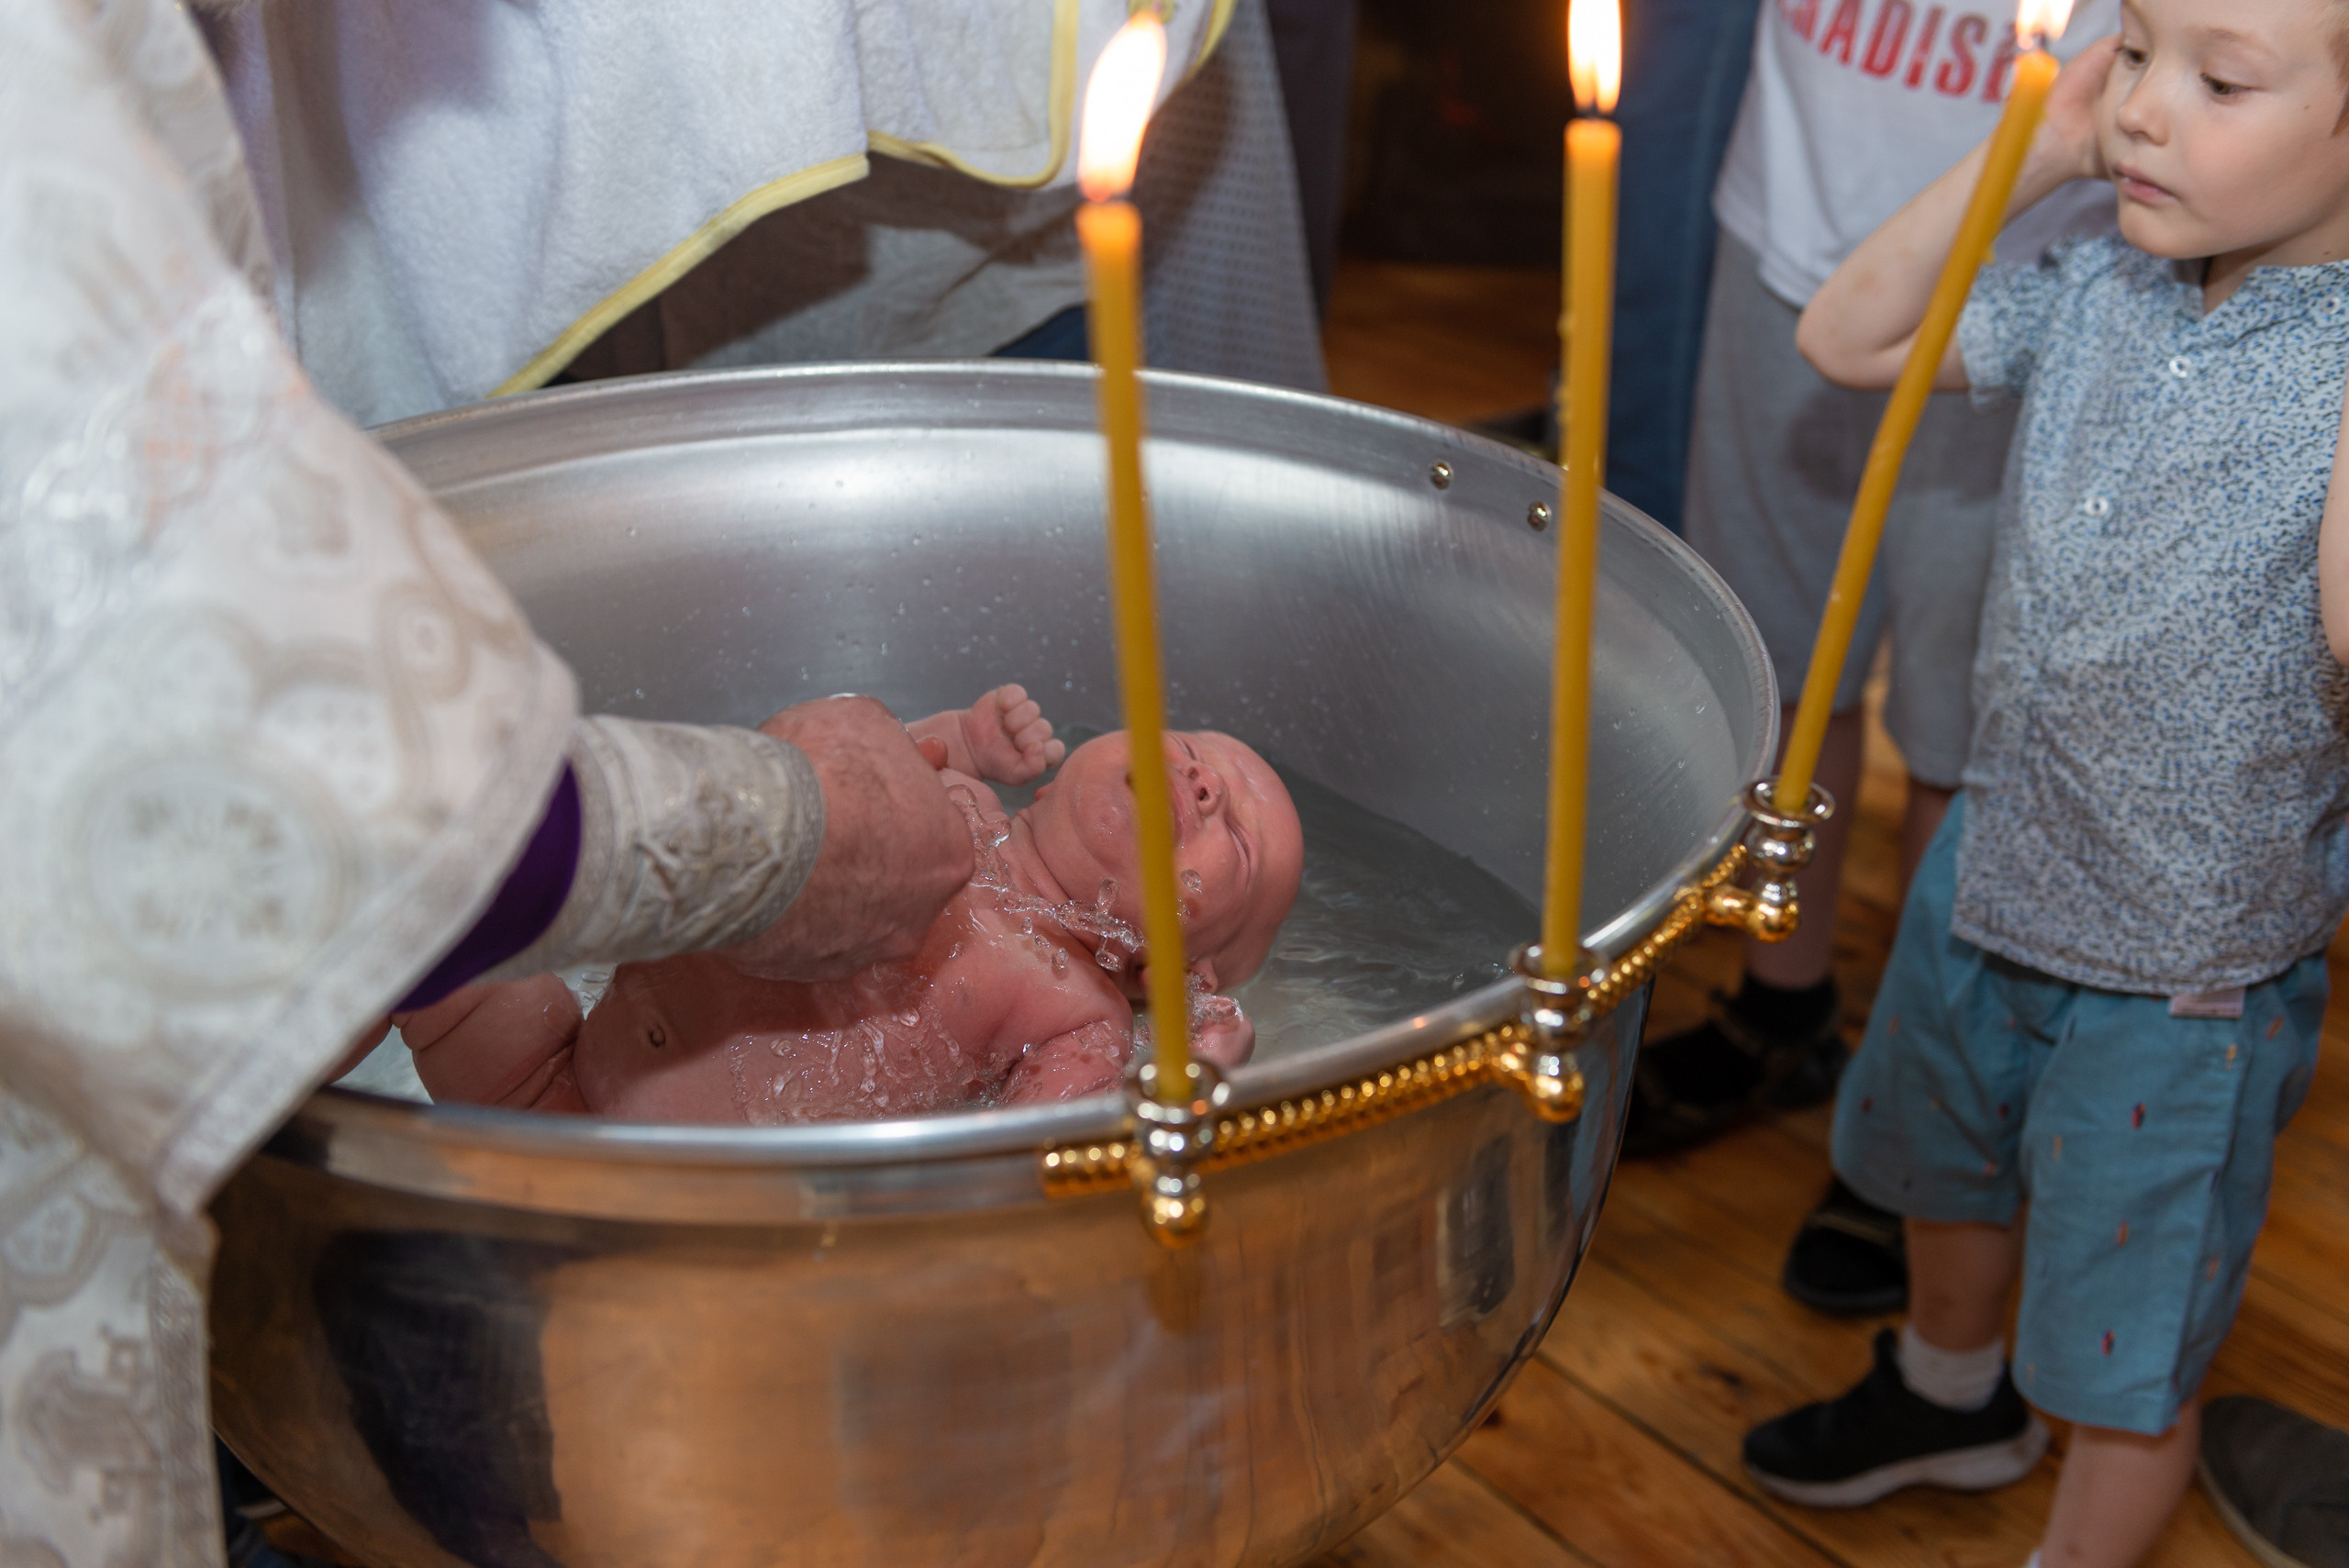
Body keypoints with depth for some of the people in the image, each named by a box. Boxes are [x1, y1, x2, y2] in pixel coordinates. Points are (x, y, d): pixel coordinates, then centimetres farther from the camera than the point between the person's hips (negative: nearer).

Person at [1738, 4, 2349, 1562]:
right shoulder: (2101, 291, -6)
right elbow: (1850, 337, 1)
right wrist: (2023, 153, -8)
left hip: (2187, 975, -7)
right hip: (1995, 870, 7)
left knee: (2128, 1353, 12)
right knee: (1947, 1175, 33)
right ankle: (1952, 1394, 63)